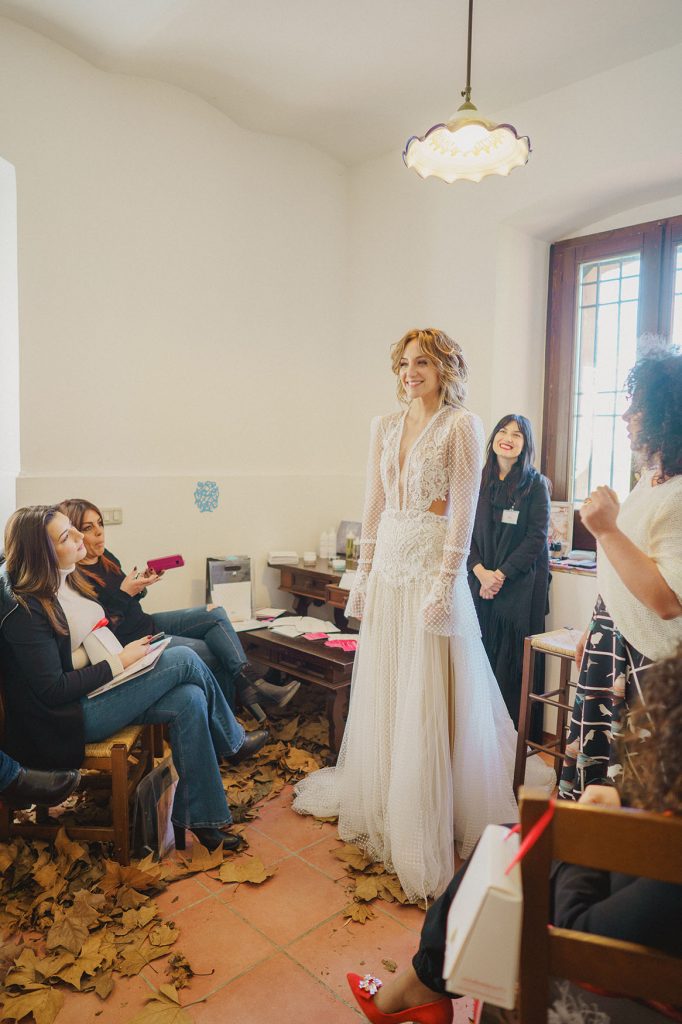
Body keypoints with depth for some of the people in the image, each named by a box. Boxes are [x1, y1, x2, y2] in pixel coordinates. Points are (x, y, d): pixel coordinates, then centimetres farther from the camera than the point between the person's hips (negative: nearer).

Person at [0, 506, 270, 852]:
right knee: (184, 659, -18)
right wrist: (120, 662, -18)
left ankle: (196, 818, 1)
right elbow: (52, 690, -22)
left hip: (99, 688, 9)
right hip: (67, 718, -9)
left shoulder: (67, 580, 5)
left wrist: (126, 649, -1)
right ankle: (234, 742, 4)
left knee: (189, 700, -15)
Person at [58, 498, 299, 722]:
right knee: (215, 653, -12)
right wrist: (124, 593, -26)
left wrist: (141, 585, -3)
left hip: (146, 623, 9)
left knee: (215, 614, -5)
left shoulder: (106, 557, 5)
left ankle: (249, 682, -16)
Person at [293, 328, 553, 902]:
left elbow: (464, 512, -11)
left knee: (428, 699, 1)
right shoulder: (385, 426, 11)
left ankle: (426, 827, 19)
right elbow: (374, 504, 11)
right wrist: (364, 573, 8)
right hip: (387, 567, 6)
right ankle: (381, 805, 36)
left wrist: (445, 584, -16)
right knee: (381, 694, 15)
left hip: (432, 569, -6)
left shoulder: (461, 426, -6)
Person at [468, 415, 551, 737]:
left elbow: (537, 538, -7)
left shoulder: (535, 484, -2)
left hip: (520, 585, -3)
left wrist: (501, 574, -12)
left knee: (514, 658, 2)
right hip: (480, 582, 3)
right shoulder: (479, 481, 7)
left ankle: (516, 731, 15)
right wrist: (481, 571, -9)